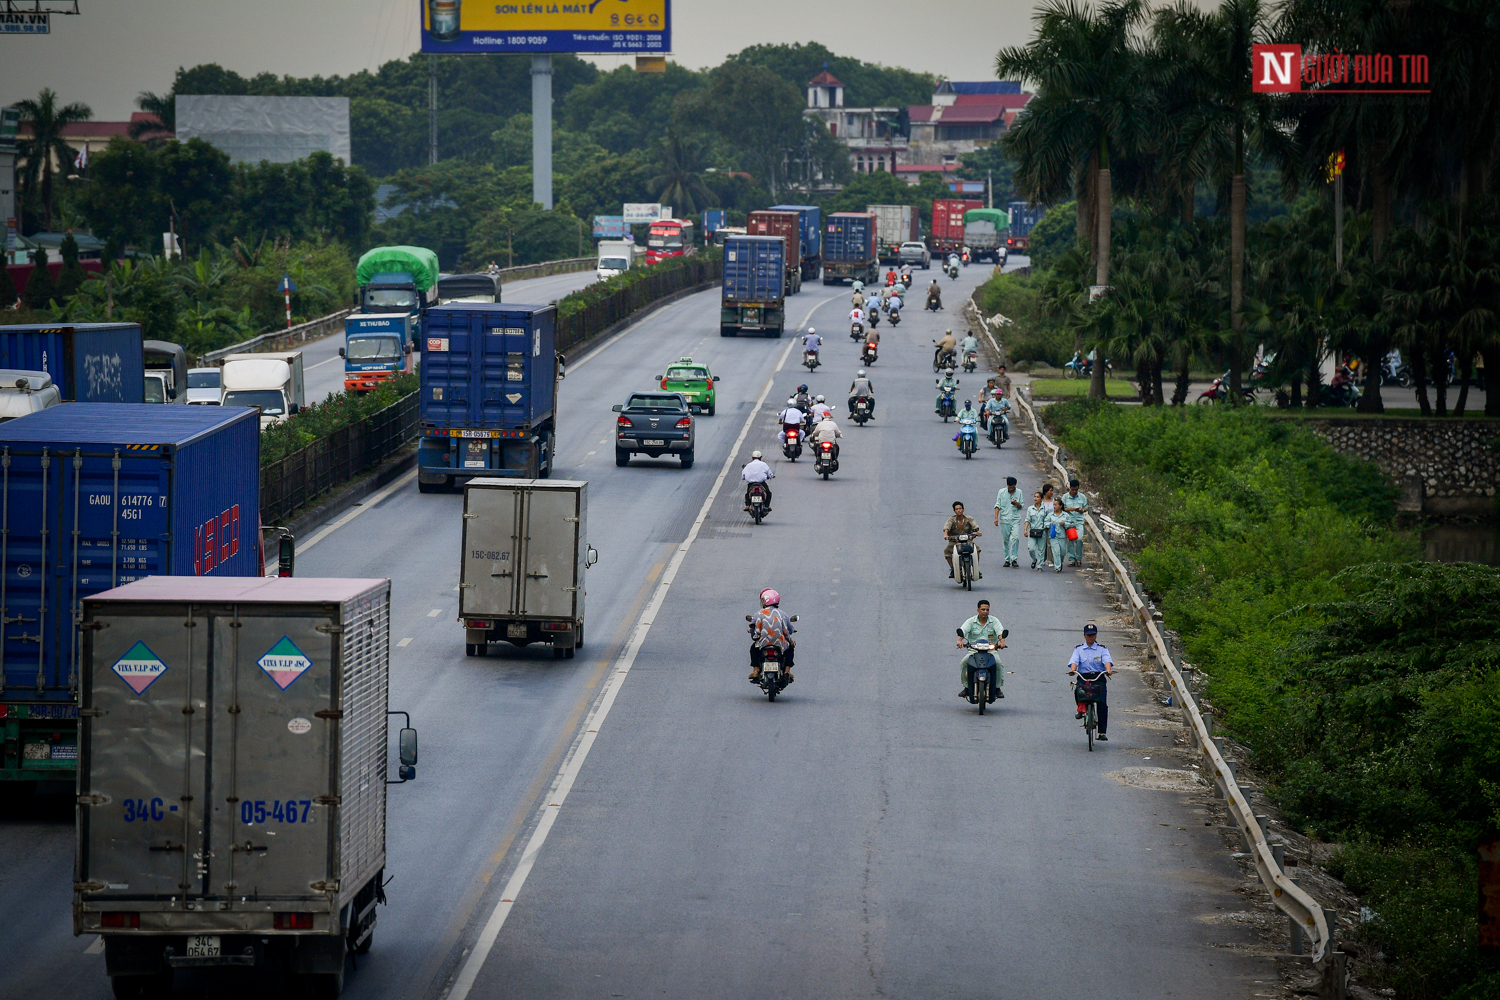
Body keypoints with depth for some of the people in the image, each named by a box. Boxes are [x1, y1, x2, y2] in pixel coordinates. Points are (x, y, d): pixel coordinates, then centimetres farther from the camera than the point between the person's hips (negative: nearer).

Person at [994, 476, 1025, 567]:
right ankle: (1007, 560, 12)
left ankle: (1014, 559, -12)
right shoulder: (1001, 492, 5)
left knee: (1015, 538, -16)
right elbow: (998, 505, 4)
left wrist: (1017, 503, -13)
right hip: (1004, 519, 1)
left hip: (1015, 519, -1)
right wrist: (996, 517, -7)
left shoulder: (1019, 493, 6)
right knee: (1005, 540, 4)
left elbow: (1022, 506, 10)